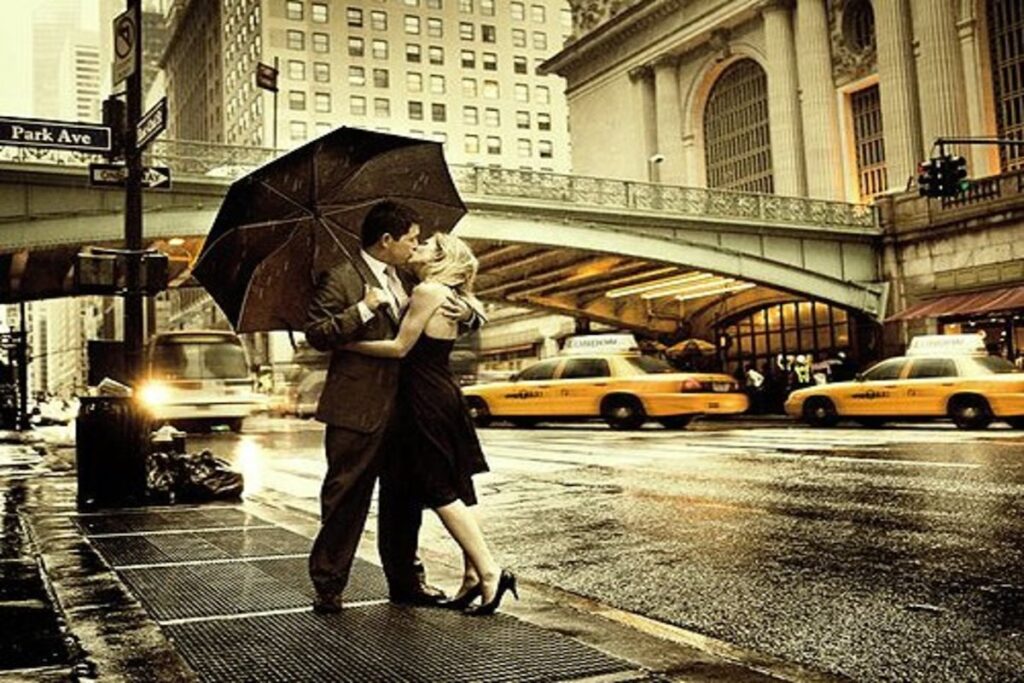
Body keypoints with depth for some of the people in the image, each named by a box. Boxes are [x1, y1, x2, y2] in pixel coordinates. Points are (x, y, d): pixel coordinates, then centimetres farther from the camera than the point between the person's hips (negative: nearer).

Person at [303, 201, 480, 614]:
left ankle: (405, 581, 24)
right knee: (345, 501, 0)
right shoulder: (341, 279, -7)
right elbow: (316, 334, -13)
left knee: (403, 500, 13)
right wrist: (363, 309, -23)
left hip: (401, 408, 7)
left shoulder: (405, 281, 15)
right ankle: (328, 586, 11)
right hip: (358, 410, -7)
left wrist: (465, 314, -2)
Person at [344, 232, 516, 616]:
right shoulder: (447, 295, 15)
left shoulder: (427, 290, -13)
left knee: (440, 491, -4)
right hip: (444, 395, 9)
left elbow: (400, 347, -16)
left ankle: (489, 572, -3)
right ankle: (473, 574, 15)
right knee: (452, 490, 11)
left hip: (427, 400, -9)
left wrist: (347, 343, -10)